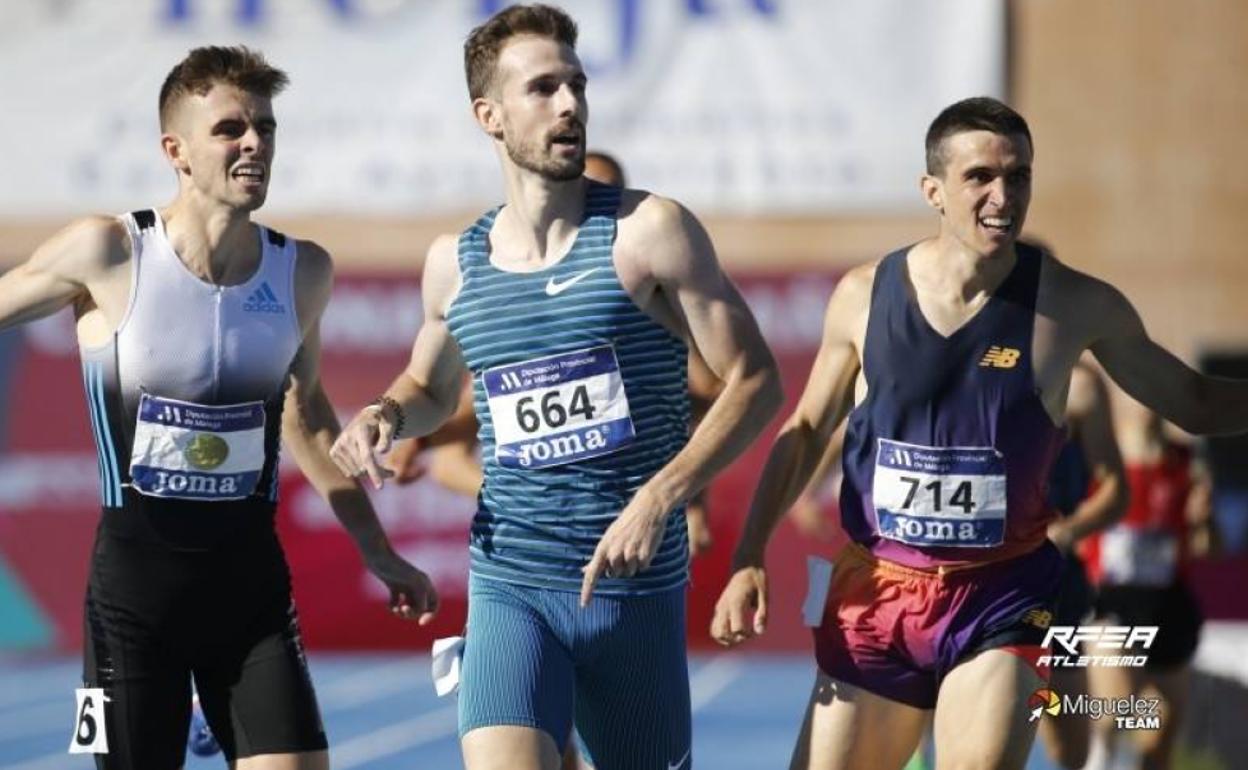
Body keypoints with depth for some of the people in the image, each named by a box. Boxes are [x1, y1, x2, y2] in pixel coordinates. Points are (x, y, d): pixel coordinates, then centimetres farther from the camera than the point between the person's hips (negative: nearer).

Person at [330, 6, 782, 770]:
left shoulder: (648, 232, -5)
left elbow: (755, 381, -6)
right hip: (509, 590, 1)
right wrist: (385, 417, 2)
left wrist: (660, 498, -18)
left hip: (639, 589, -1)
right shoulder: (454, 264, 6)